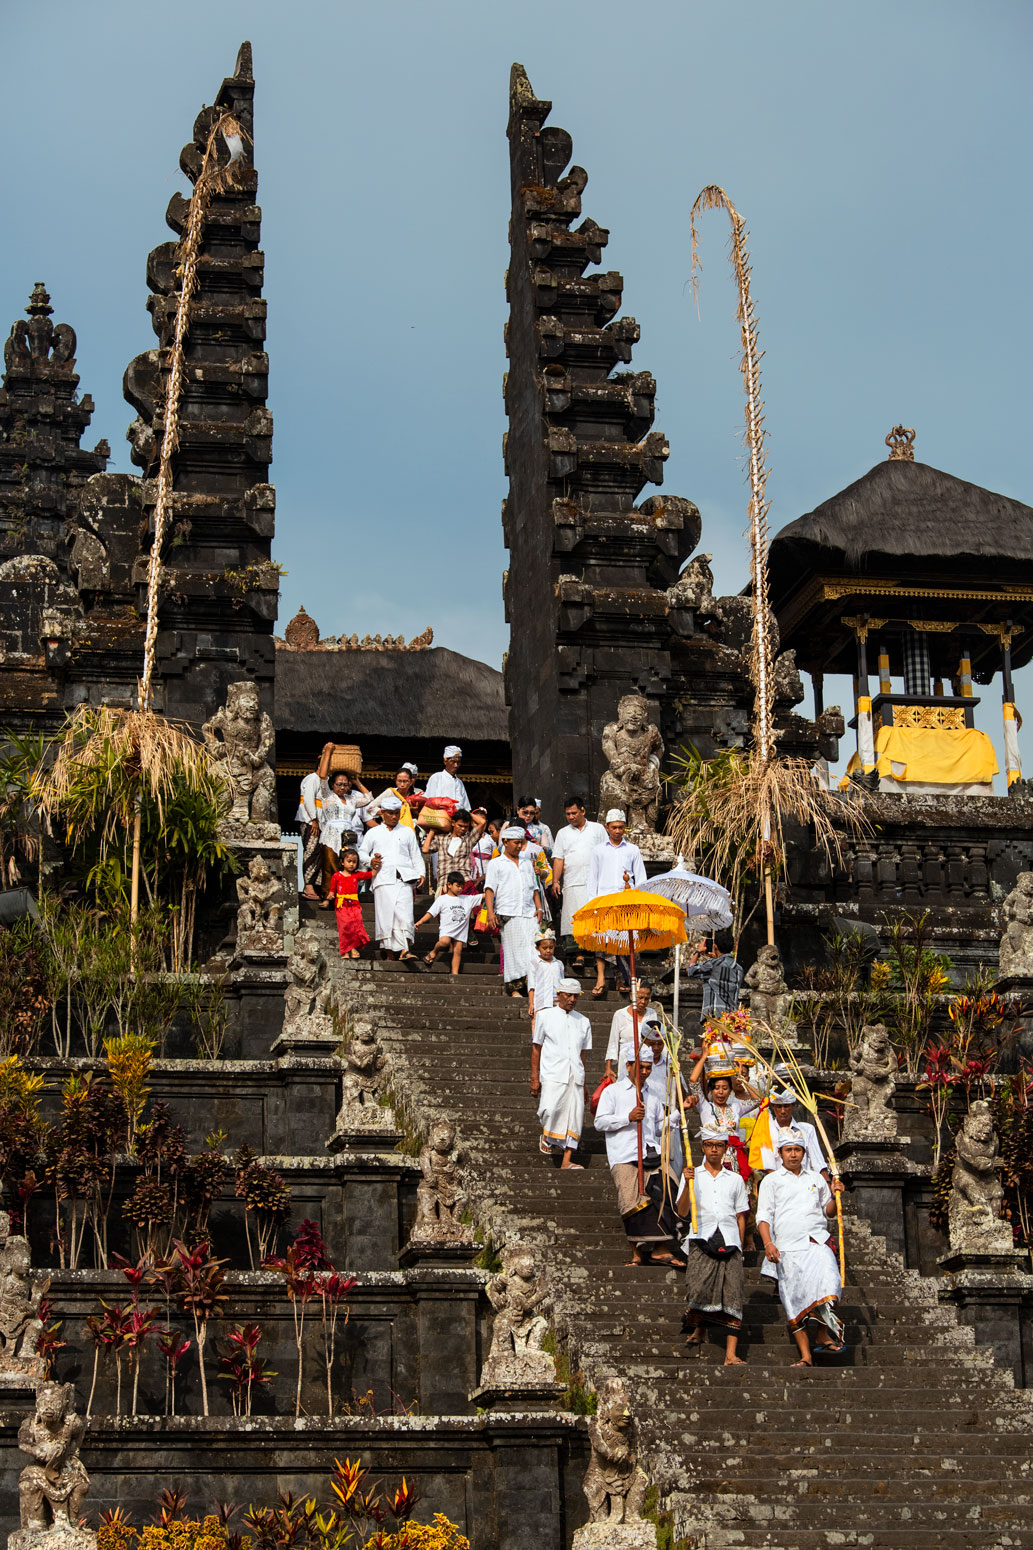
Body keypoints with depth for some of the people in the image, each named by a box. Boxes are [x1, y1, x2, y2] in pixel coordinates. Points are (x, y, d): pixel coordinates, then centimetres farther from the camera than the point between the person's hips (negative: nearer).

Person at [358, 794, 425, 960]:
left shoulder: (407, 832, 21)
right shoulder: (373, 833, 18)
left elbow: (416, 856, 19)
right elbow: (362, 852, 18)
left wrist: (420, 873, 4)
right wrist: (370, 860, -3)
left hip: (404, 878, 0)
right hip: (383, 878, 0)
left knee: (404, 912, -17)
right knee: (386, 912, -9)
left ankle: (405, 949, -25)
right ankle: (389, 951, -5)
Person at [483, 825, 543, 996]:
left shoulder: (527, 864, 24)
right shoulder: (495, 864, 10)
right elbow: (489, 889, 2)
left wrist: (539, 908, 12)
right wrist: (490, 912, -10)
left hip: (530, 913, 4)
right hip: (509, 914, -4)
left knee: (534, 949, -8)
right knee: (513, 950, -6)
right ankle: (513, 988, -1)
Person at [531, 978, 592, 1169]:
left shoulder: (583, 1022, 16)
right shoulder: (545, 1017, 7)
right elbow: (536, 1048, 7)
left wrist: (583, 1084, 16)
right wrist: (534, 1078, 0)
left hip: (575, 1076, 4)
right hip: (552, 1074, -4)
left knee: (574, 1116, -5)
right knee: (551, 1109, -23)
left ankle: (566, 1161, -3)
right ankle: (546, 1137, 8)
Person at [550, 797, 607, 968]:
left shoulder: (597, 829, 12)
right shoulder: (563, 833, 16)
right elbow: (558, 859, 11)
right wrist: (555, 881, 0)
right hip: (573, 884, 1)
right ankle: (579, 955, -8)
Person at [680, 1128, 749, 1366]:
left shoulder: (735, 1180, 19)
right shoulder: (694, 1175, 13)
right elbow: (682, 1212, 3)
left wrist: (739, 1247, 11)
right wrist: (688, 1185, -11)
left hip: (729, 1240, 2)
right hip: (702, 1239, -2)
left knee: (732, 1294, -8)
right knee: (699, 1286, -22)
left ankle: (731, 1354, -10)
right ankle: (699, 1328, 8)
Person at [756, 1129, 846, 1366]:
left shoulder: (816, 1179, 21)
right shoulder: (771, 1181, 13)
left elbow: (828, 1212, 26)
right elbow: (763, 1215, 5)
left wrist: (834, 1196, 5)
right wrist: (768, 1243, -9)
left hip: (818, 1242, 1)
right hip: (787, 1248, -1)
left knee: (827, 1281, -25)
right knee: (794, 1301, -5)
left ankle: (824, 1333, -15)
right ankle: (805, 1356, -4)